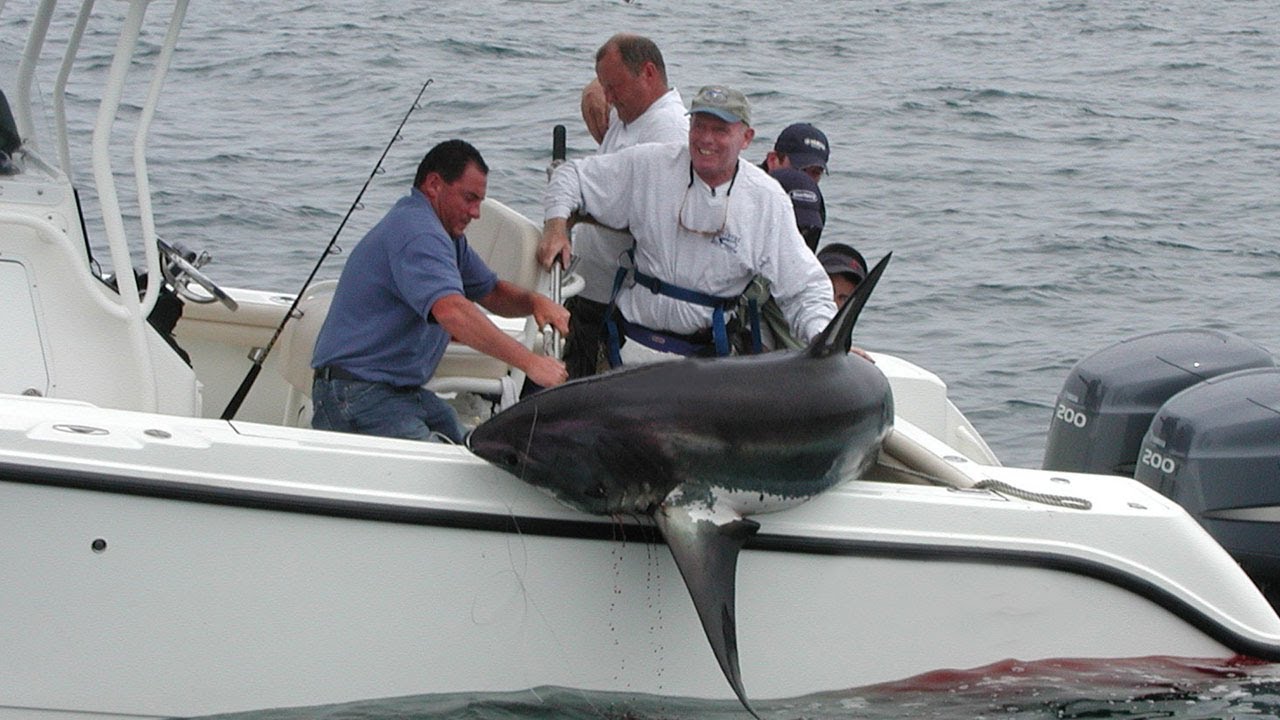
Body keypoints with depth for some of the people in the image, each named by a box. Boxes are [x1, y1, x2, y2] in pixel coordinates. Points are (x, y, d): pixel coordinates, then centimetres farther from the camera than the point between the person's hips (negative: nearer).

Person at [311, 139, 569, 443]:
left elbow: (493, 293, 25)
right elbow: (451, 311, -33)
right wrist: (530, 362, -35)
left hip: (404, 391, 11)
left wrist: (535, 301, 1)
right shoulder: (416, 231, -18)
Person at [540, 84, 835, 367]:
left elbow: (805, 288, -1)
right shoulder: (648, 165, -1)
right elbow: (571, 176, 13)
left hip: (708, 354, 0)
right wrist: (556, 225, -5)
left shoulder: (768, 201, -3)